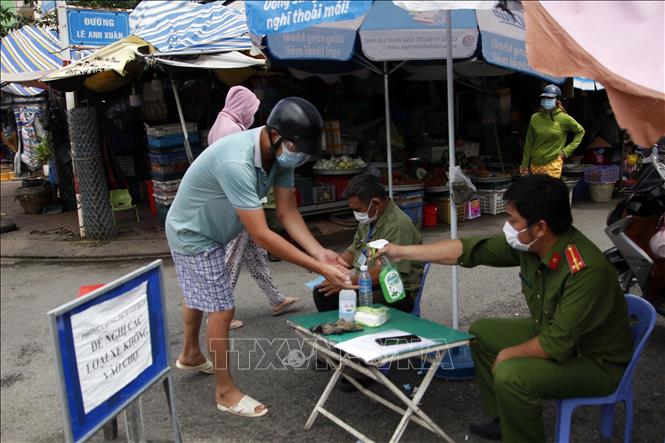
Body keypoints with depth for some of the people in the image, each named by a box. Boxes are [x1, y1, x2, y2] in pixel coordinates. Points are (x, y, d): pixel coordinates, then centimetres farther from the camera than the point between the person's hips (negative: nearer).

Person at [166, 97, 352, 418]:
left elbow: (287, 212, -13)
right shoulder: (236, 163, -42)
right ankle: (226, 391, 15)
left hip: (208, 232, 9)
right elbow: (261, 235, -41)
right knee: (222, 311, -4)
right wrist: (320, 269, -40)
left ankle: (190, 355, 51)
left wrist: (319, 252, -28)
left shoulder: (280, 153, -16)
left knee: (198, 296, 27)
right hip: (192, 235, -9)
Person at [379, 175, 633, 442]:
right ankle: (503, 420, 23)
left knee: (510, 375, -29)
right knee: (481, 332, 12)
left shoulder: (586, 270, -35)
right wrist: (402, 252, -3)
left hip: (597, 362, -8)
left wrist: (507, 355, -16)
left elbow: (557, 345, -33)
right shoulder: (528, 244, -13)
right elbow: (468, 249, -6)